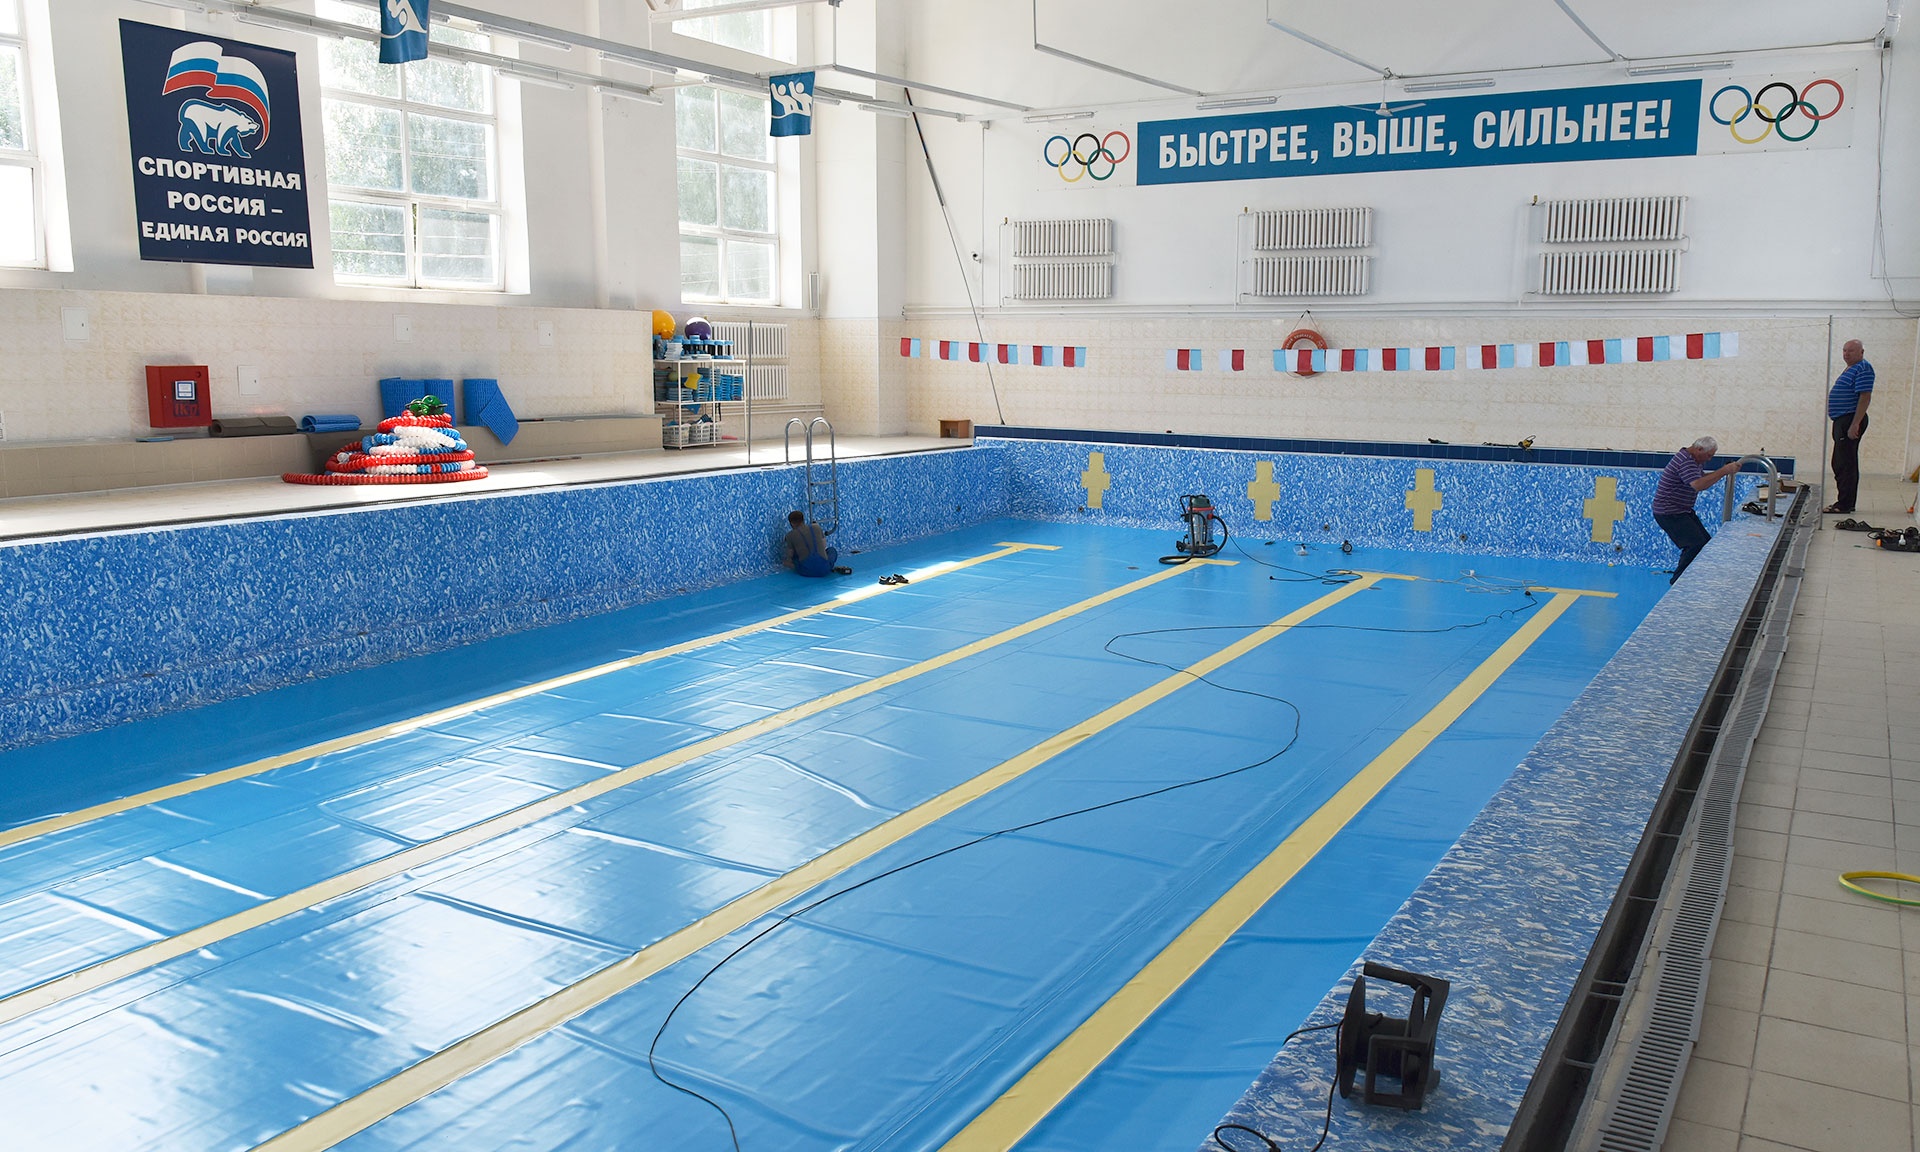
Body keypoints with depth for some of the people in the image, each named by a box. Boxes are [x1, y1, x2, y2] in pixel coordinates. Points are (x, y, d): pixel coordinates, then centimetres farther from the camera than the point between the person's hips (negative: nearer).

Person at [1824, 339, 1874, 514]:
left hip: (1850, 420, -11)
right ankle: (1845, 503, 20)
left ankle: (1844, 504, -8)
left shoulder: (1863, 369, -12)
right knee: (1841, 464, 14)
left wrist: (1855, 425, -25)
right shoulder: (1850, 369, 20)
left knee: (1845, 464, -10)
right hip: (1842, 421, 11)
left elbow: (1865, 397, -20)